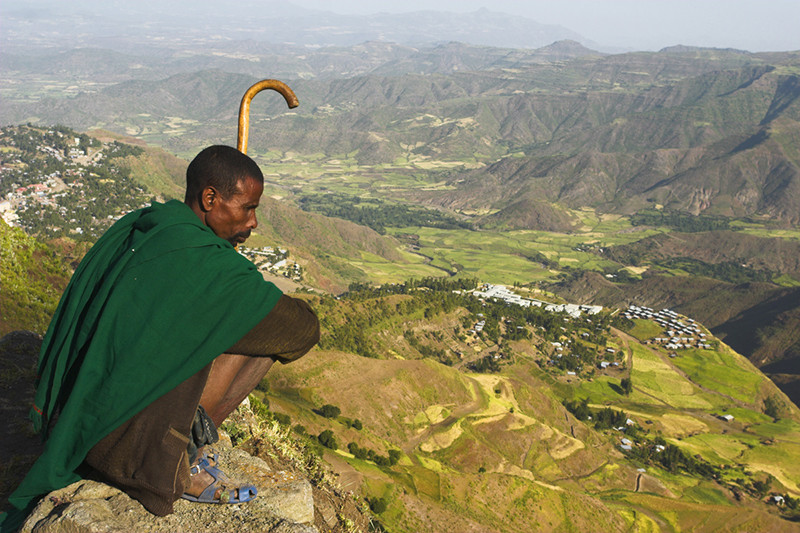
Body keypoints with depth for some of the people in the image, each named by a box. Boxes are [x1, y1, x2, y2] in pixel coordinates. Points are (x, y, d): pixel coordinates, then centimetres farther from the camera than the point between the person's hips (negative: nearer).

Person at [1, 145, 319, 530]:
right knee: (264, 329, -10)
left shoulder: (127, 229, 5)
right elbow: (304, 327, -11)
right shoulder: (207, 264, -20)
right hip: (125, 451, -8)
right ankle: (182, 466, -5)